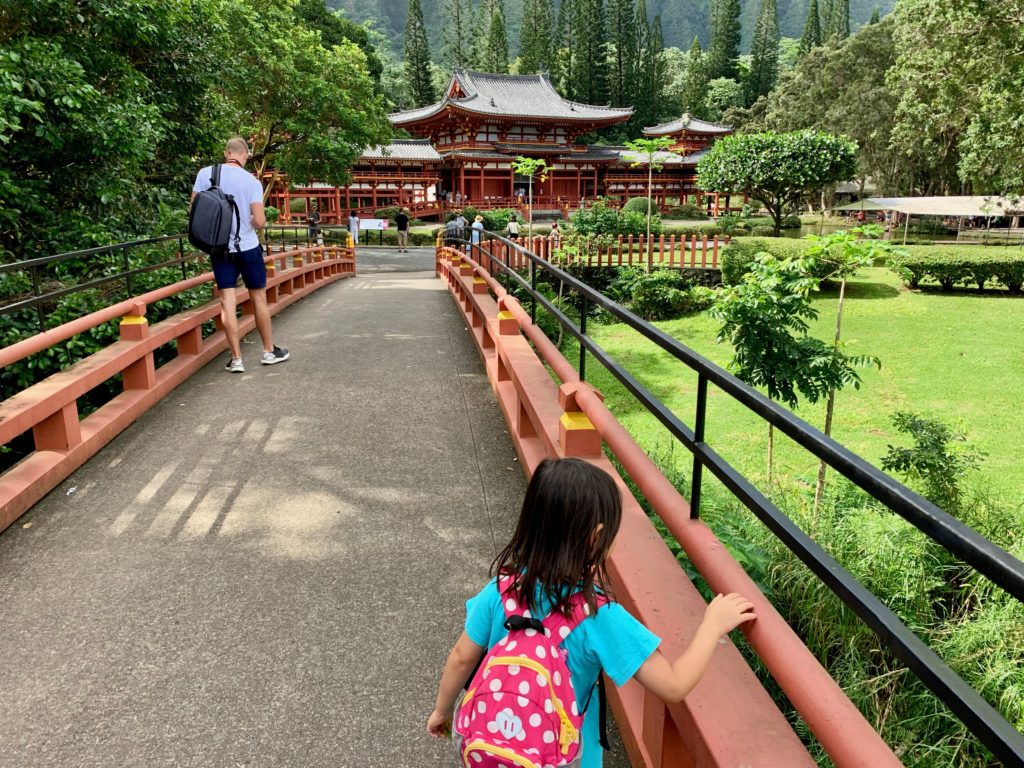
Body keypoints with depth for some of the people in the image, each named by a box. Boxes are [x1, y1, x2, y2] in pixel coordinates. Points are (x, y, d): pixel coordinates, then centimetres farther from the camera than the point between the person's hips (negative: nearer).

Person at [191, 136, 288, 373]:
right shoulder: (252, 181, -9)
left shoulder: (205, 174, -3)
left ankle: (236, 359, 3)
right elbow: (260, 222, -13)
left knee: (228, 301, 2)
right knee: (259, 298, 11)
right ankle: (269, 351, 20)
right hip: (248, 247, -2)